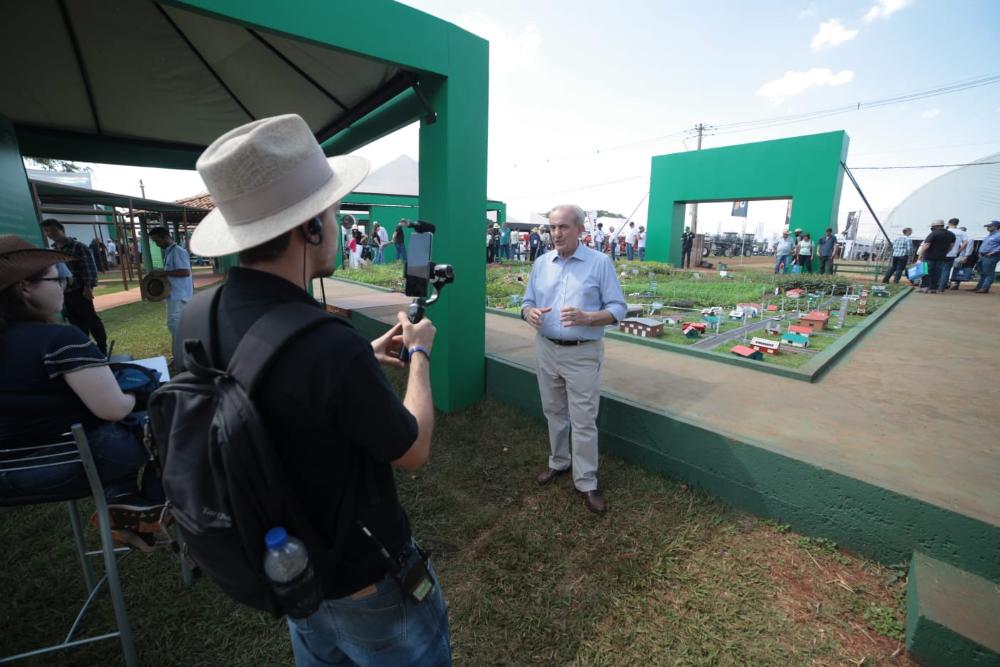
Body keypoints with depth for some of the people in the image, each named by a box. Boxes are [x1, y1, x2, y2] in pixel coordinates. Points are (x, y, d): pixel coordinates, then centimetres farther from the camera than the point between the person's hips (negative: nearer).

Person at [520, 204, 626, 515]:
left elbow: (617, 309, -8)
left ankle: (586, 482, 17)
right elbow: (527, 301, 10)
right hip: (546, 350, 5)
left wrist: (586, 318, -26)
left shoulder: (601, 262, -7)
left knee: (583, 421, 2)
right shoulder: (541, 263, 7)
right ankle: (559, 461, 37)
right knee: (554, 412, 17)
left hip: (583, 354, -4)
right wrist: (529, 313, -15)